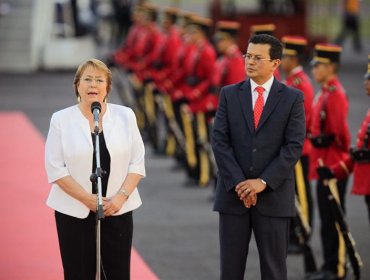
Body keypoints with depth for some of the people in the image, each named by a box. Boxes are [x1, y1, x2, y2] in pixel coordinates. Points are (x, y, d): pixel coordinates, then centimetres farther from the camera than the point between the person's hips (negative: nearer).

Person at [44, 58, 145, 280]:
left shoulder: (125, 116, 4)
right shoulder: (61, 119, -1)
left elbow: (137, 163, 3)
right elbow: (55, 168, -5)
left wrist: (121, 196, -12)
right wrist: (87, 199, -13)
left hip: (117, 210, 1)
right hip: (75, 211, -1)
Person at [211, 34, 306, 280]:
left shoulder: (292, 98, 1)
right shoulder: (229, 94, 6)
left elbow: (294, 146, -6)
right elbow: (219, 140, 0)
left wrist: (264, 182, -14)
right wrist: (238, 184, -11)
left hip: (274, 195, -2)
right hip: (233, 194, 2)